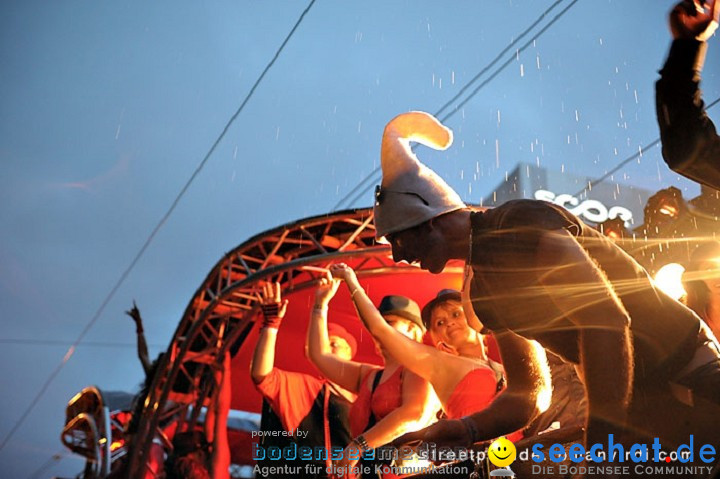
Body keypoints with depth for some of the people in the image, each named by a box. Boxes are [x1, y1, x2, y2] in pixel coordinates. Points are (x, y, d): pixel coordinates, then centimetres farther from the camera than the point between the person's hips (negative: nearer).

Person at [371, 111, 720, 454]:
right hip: (630, 407, 8)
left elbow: (606, 318, -27)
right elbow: (527, 390, 13)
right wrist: (464, 429, -6)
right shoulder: (480, 290, 10)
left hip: (685, 377, -8)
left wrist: (600, 441, -28)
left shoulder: (518, 225, -17)